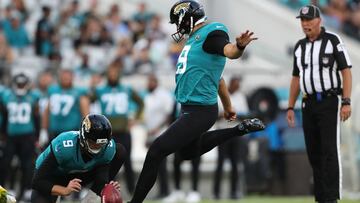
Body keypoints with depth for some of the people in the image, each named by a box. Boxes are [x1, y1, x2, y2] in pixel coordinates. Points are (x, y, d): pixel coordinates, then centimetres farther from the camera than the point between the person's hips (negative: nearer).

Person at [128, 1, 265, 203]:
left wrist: (239, 46, -63)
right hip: (191, 108, 11)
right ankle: (240, 130, 34)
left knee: (156, 152, -13)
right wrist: (228, 107, 33)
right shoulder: (196, 38, 12)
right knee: (189, 153, 32)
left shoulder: (211, 34, -16)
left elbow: (229, 51, -39)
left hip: (200, 112, -11)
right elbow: (217, 76, 23)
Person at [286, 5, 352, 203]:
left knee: (330, 151, -12)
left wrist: (346, 102, -18)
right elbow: (296, 78, 19)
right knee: (313, 153, 5)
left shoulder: (333, 40, -6)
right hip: (309, 103, 6)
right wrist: (290, 107, 13)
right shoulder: (300, 46, 12)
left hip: (330, 101, -6)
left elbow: (346, 71, -9)